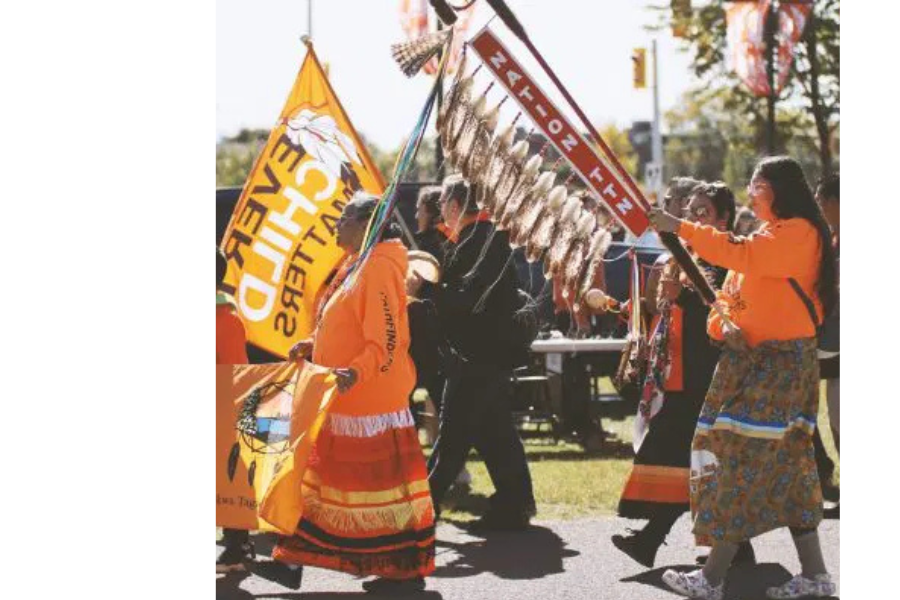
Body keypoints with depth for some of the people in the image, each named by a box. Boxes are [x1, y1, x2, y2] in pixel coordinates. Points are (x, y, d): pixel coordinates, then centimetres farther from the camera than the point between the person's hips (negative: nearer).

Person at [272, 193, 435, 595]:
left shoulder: (379, 269, -17)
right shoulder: (356, 267, 14)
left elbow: (385, 342, -23)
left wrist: (356, 372, -36)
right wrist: (314, 346, 16)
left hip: (375, 402, -10)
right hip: (344, 401, 10)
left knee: (384, 478, -4)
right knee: (337, 476, 15)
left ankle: (408, 569, 3)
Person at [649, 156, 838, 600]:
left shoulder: (800, 232, -10)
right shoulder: (762, 238, 20)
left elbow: (742, 256, -25)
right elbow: (729, 296, 16)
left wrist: (682, 229, -23)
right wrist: (723, 324, -6)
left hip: (779, 364, -10)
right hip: (747, 359, 10)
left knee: (743, 461, -10)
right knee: (785, 465, 9)